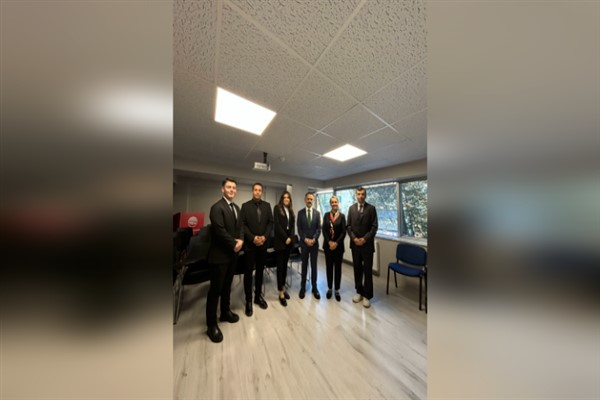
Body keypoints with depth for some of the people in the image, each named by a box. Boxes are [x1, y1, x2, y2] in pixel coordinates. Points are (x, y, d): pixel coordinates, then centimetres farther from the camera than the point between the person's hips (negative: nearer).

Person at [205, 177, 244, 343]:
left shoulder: (236, 208, 10)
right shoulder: (217, 207, -15)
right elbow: (220, 231, -23)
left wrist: (240, 240, -8)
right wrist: (234, 244, -14)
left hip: (233, 253, 7)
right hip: (220, 254, -7)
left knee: (227, 286, 21)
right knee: (215, 289, 7)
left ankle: (225, 312, 40)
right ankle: (211, 324, 24)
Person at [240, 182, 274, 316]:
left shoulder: (267, 205, 5)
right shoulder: (245, 205, -2)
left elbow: (270, 222, 1)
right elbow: (243, 224, -6)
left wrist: (264, 237, -11)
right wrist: (253, 238, -15)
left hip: (263, 243, 2)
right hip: (250, 244, -2)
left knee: (260, 271, 15)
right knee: (248, 272, 8)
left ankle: (258, 296, 32)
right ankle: (248, 300, 25)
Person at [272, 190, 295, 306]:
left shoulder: (291, 210, 12)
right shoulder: (277, 208, -4)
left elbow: (293, 225, 8)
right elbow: (277, 224, -12)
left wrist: (290, 237, -5)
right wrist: (285, 238, -12)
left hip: (289, 240, 5)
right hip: (280, 240, -5)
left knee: (285, 265, 14)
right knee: (280, 266, 2)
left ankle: (283, 288, 29)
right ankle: (281, 293, 13)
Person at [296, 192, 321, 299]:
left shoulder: (317, 213, 2)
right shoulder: (300, 213, -1)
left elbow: (319, 228, -1)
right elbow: (299, 229, -4)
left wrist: (313, 239, -14)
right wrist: (305, 239, -14)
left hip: (314, 243, 1)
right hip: (304, 243, 0)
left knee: (314, 265, 11)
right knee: (304, 265, 12)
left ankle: (314, 287, 26)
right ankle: (303, 286, 28)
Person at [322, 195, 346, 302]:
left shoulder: (342, 216, -1)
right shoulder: (326, 215, 2)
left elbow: (343, 232, -5)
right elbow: (324, 230, -2)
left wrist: (336, 243, -14)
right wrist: (329, 242, -12)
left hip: (338, 245, -1)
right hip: (328, 245, 1)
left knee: (338, 267, 10)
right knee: (329, 267, 11)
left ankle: (337, 290, 26)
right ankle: (329, 288, 28)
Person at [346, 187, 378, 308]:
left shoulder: (371, 208, -1)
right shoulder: (351, 208, 6)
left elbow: (374, 226, -6)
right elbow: (349, 226, 4)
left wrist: (365, 239, -13)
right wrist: (354, 238, -8)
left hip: (367, 244, -2)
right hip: (355, 243, 2)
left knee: (367, 270, 7)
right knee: (357, 269, 12)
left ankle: (367, 295, 22)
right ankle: (359, 291, 29)